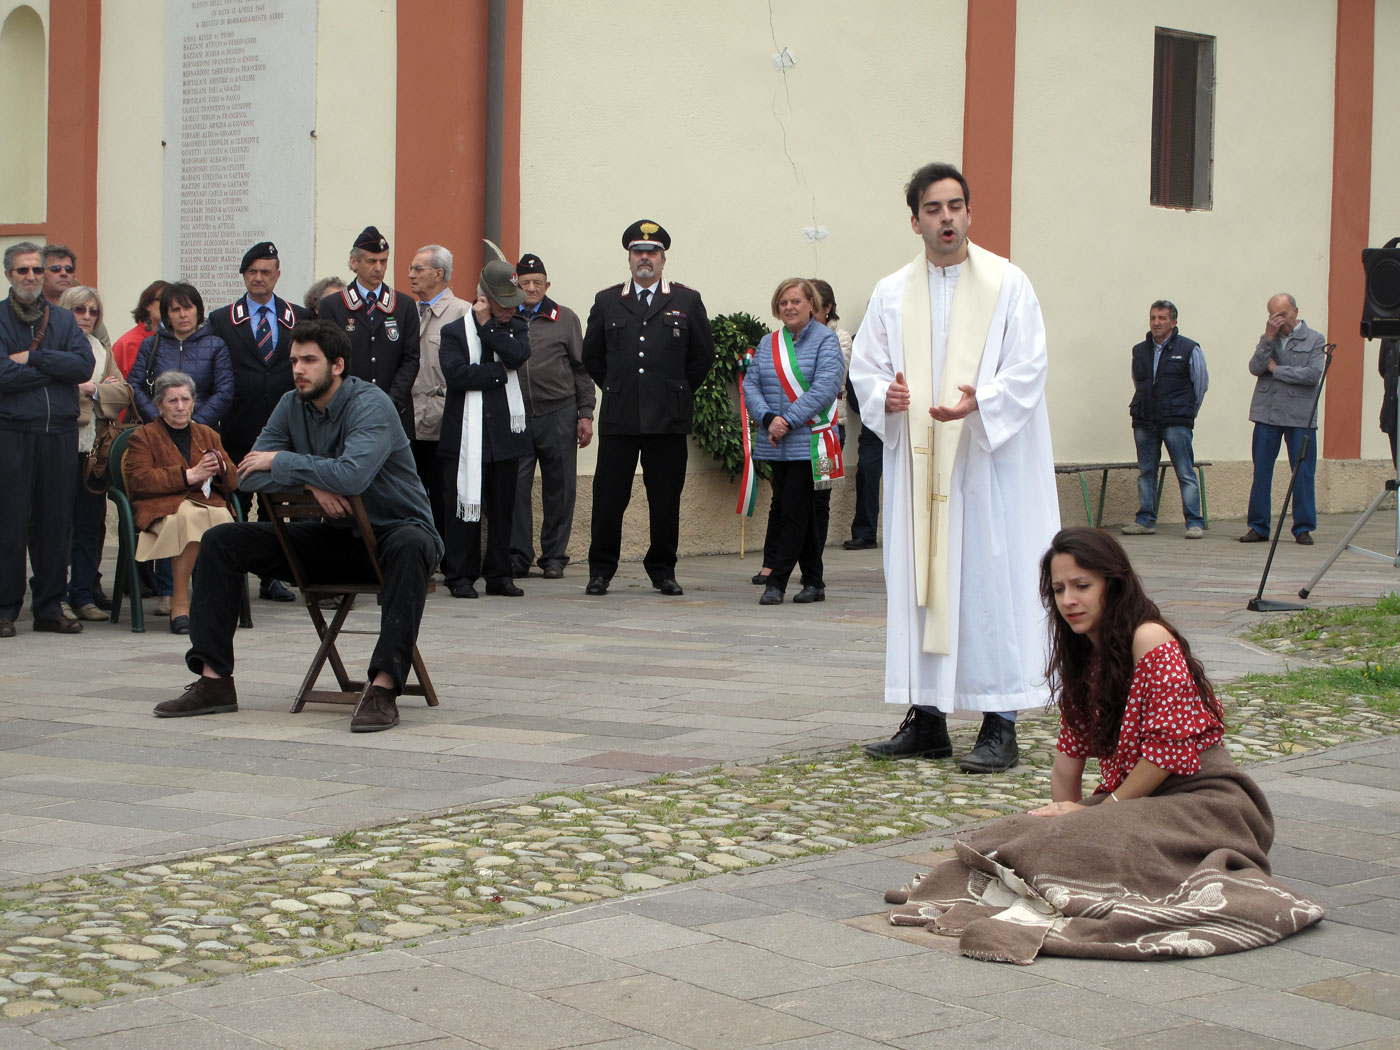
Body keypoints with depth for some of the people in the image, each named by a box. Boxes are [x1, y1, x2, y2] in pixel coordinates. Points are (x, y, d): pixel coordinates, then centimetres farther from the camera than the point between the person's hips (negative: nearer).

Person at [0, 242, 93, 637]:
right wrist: (55, 368, -6)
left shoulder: (63, 320, 13)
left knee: (55, 522, 5)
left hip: (60, 433, 3)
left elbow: (84, 366, -3)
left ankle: (49, 608, 12)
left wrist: (33, 358, -9)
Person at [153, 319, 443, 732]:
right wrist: (310, 482, -22)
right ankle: (213, 680, -7)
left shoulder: (370, 404, -18)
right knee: (220, 541, -3)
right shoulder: (292, 406, 3)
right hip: (334, 534, 7)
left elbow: (352, 475, -35)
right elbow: (249, 476, -3)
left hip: (392, 530, -7)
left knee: (410, 547, -43)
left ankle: (383, 686, -47)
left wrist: (280, 461, -21)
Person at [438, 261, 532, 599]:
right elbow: (456, 372, -15)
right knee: (464, 506, -1)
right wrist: (498, 374, -10)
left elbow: (518, 355, -11)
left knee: (502, 507, 8)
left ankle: (499, 574, 15)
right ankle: (460, 576, 5)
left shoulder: (516, 327, 11)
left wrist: (487, 326, -8)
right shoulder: (455, 331, 0)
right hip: (466, 435, -3)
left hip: (504, 432, 4)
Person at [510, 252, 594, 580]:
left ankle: (554, 556, 12)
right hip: (514, 416, 0)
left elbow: (582, 369, 9)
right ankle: (517, 557, 5)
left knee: (559, 488, 2)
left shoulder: (565, 319, 9)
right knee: (515, 487, -3)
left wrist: (585, 414, 4)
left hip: (558, 414, 0)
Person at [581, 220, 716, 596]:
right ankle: (600, 570, 8)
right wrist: (616, 389, 12)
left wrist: (677, 392, 8)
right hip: (618, 417, 0)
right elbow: (592, 356, 17)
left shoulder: (687, 302, 8)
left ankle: (663, 570, 14)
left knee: (666, 500, 3)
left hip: (669, 419, 0)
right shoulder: (606, 302, 10)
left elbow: (703, 356, 11)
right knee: (609, 496, -1)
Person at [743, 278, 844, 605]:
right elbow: (751, 384, 6)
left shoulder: (825, 340, -3)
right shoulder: (768, 344, 13)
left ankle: (777, 582, -6)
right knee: (801, 512, 10)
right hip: (776, 445, 5)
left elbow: (825, 387, -14)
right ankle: (813, 581, 17)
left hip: (809, 442, -5)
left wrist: (789, 421, -18)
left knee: (794, 511, -8)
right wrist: (768, 418, -12)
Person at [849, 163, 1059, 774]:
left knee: (992, 581, -5)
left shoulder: (1008, 285, 0)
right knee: (918, 581, 5)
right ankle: (927, 718, 13)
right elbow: (865, 367, 10)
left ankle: (1001, 725, -1)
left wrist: (979, 402, -23)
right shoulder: (891, 294, 10)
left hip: (988, 462, -4)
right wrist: (885, 396, -12)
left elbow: (1027, 370, -6)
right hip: (916, 464, 4)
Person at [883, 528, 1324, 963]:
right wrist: (1065, 812, 1)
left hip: (1201, 799, -8)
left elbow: (1170, 749, -18)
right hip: (1129, 799, 8)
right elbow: (1071, 748, 16)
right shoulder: (1083, 655, 13)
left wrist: (1100, 810, -11)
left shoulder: (1150, 640, -14)